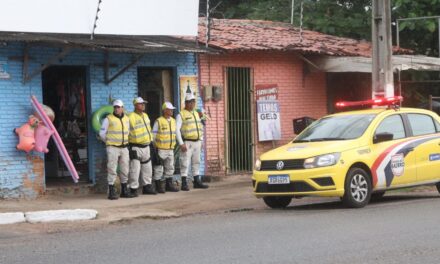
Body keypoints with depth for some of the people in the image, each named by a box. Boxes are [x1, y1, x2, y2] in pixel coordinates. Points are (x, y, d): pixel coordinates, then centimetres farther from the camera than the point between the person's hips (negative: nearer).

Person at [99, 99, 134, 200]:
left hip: (124, 148, 5)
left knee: (124, 170, 7)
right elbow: (102, 133, -1)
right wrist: (109, 142, 6)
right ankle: (111, 192, -6)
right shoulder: (108, 119, -5)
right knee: (112, 170, -7)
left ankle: (124, 191, 15)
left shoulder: (126, 119, 11)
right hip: (112, 148, -5)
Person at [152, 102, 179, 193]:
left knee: (170, 168, 12)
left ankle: (169, 185, 21)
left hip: (170, 149, 7)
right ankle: (159, 186, 3)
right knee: (159, 169, -2)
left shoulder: (173, 121, 9)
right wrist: (155, 146, -6)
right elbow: (153, 135, -7)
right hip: (160, 150, -7)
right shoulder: (159, 121, -12)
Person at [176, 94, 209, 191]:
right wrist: (181, 144, -18)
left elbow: (200, 128, 23)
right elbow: (177, 130, -13)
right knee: (185, 163, -6)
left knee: (196, 162, 11)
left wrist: (201, 141, 16)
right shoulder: (181, 115, -6)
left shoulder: (196, 114, 16)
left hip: (197, 142, 7)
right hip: (187, 143, -7)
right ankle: (184, 184, -5)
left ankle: (197, 182, 18)